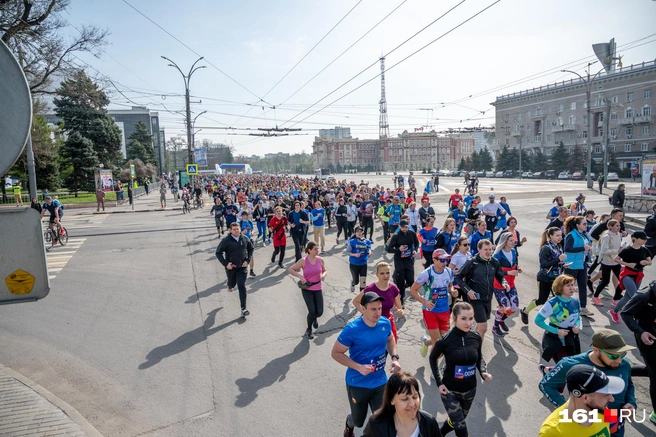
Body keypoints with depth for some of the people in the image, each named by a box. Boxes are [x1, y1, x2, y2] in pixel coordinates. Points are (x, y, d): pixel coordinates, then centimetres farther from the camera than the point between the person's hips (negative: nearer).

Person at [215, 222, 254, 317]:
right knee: (232, 283, 21)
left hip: (242, 267, 1)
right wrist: (225, 263, -17)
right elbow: (218, 253, -7)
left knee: (242, 287, -7)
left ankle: (243, 309, -6)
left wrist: (248, 260, 0)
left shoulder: (245, 239, -3)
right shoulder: (226, 240, -12)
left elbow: (251, 248, 13)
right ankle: (230, 285, 62)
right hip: (230, 267, 0)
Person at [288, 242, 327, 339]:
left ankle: (314, 318, 40)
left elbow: (325, 271, 12)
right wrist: (300, 276, -21)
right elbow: (290, 270, -8)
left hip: (317, 289, 3)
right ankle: (309, 330, 19)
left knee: (320, 312, -1)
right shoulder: (303, 261, -14)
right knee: (312, 311, -10)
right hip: (306, 289, -3)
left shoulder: (320, 260, -4)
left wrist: (323, 275, -11)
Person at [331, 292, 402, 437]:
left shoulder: (385, 323, -11)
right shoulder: (352, 329, -26)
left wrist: (394, 357, -5)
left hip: (380, 383, 3)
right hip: (357, 384, -3)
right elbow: (335, 353, -16)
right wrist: (359, 367, -27)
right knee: (358, 421, 20)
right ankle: (349, 425, 56)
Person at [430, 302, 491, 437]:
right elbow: (432, 359, -4)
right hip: (450, 391, -4)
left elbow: (479, 358, 6)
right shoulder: (445, 340, -23)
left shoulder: (476, 337, -13)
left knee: (456, 421, 24)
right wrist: (439, 383, -10)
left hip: (470, 390, 5)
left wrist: (484, 372, -13)